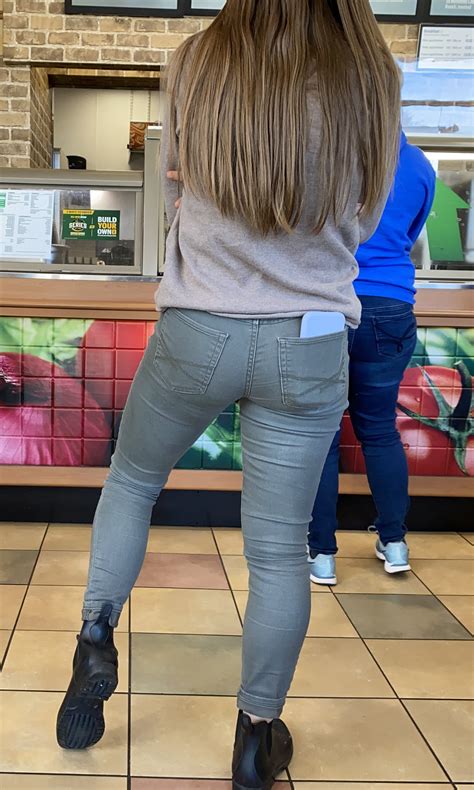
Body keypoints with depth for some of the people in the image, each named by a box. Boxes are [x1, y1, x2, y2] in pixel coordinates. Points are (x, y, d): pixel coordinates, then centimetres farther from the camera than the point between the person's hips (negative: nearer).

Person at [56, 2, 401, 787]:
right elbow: (361, 222, 7)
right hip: (310, 346, 0)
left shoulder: (197, 64, -4)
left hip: (196, 330, 0)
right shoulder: (369, 79, -4)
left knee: (131, 478, 26)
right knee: (279, 546, 9)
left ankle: (96, 642, 22)